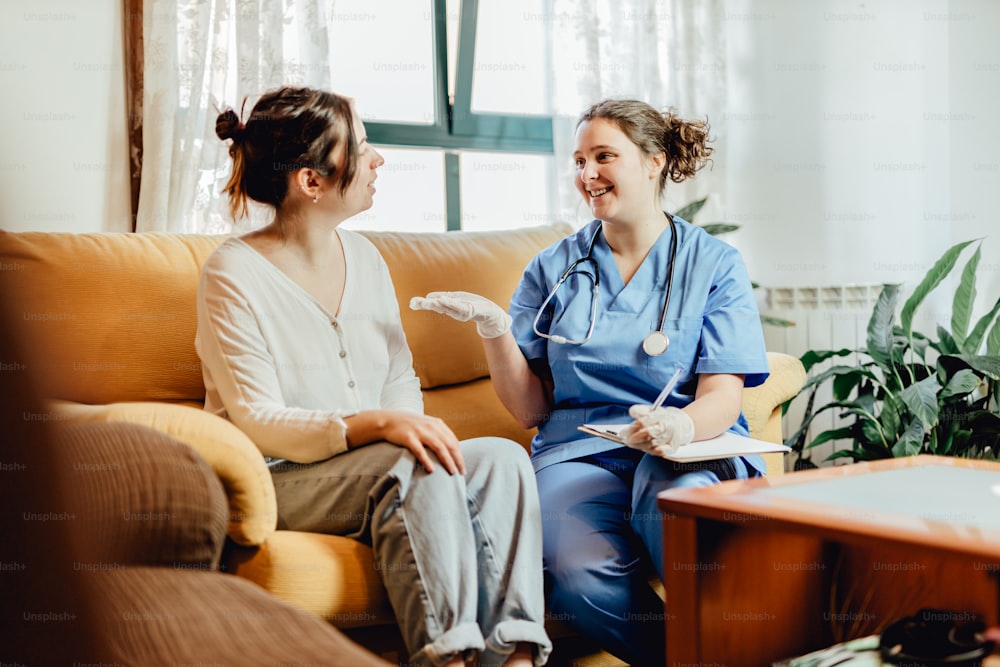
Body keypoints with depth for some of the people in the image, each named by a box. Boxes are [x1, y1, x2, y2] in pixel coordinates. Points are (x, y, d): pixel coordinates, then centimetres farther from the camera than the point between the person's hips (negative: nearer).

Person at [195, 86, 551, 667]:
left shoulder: (364, 256, 11)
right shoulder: (234, 274, -10)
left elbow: (401, 382, 11)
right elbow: (257, 423, -17)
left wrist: (411, 425, -14)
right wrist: (379, 425, -30)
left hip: (370, 468, 6)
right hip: (278, 482, -6)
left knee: (502, 457, -21)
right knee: (420, 467, -33)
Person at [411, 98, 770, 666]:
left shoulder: (714, 263, 9)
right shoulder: (554, 269, 15)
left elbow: (722, 398, -3)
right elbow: (530, 409, 10)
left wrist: (680, 426, -27)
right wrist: (492, 327, -7)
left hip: (695, 453, -1)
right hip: (580, 450, 1)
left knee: (672, 495, -40)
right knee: (581, 573, -34)